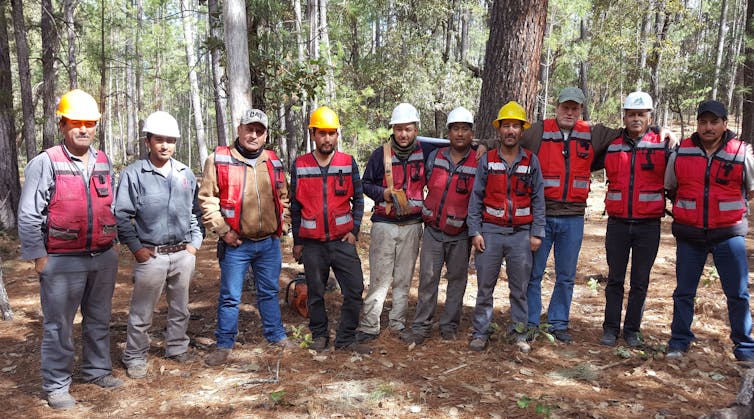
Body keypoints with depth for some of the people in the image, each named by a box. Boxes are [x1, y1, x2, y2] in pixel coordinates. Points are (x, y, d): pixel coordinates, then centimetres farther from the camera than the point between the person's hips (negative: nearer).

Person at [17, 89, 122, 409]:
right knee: (59, 326, 5)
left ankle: (97, 370, 32)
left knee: (99, 319, 16)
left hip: (104, 259, 5)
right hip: (62, 262, -5)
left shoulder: (104, 163, 8)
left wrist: (112, 244, 12)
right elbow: (28, 216, -8)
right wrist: (38, 257, -10)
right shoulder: (45, 163, -9)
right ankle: (56, 386, 16)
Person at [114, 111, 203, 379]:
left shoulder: (185, 174, 8)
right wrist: (136, 248, -10)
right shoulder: (133, 174, -6)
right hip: (151, 254, -4)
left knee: (180, 308, 17)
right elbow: (122, 215, -6)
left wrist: (195, 242, 7)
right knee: (142, 312, 3)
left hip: (184, 254, 4)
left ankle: (177, 349, 34)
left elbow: (195, 211, 15)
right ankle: (135, 358, 19)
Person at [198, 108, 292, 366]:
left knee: (269, 292, 17)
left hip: (270, 243, 4)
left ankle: (275, 334, 33)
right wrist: (223, 230, -12)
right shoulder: (219, 160, -6)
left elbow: (283, 197, 19)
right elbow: (207, 200, -7)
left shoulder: (274, 162, 8)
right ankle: (224, 345, 19)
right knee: (230, 296, 5)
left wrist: (280, 224, 8)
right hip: (235, 244, -4)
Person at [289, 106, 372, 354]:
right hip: (312, 243, 0)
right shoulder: (300, 166, 2)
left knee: (355, 289, -3)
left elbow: (358, 199, 7)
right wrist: (297, 241, 7)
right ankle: (319, 335, 27)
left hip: (343, 240, 0)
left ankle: (346, 339, 10)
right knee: (315, 293, 9)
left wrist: (354, 230, -4)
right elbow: (295, 206, 7)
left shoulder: (348, 163, 2)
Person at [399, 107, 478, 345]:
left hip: (460, 235, -2)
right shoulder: (435, 157, 2)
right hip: (433, 230, 2)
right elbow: (426, 184, 16)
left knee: (457, 280, 9)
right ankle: (421, 327, 9)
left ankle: (449, 325, 22)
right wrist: (428, 214, 12)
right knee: (427, 279, 2)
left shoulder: (479, 164, -6)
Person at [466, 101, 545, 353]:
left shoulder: (532, 162, 4)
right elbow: (476, 198, 3)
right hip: (490, 232, 0)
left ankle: (519, 332, 21)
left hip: (521, 234, 0)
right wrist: (475, 231, -3)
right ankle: (480, 332, 16)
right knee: (485, 287, 5)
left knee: (520, 288, 8)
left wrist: (537, 233, -1)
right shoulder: (487, 160, 3)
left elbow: (538, 200, 4)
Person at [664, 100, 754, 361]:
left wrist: (731, 210, 11)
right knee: (684, 292, 9)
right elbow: (669, 189, 14)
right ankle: (679, 341, 22)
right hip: (689, 235, 1)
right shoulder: (680, 153, 0)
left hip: (729, 234, -1)